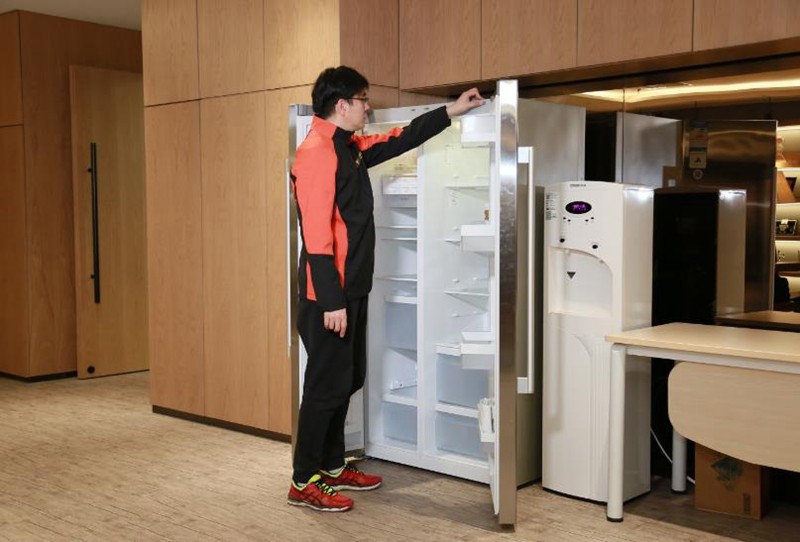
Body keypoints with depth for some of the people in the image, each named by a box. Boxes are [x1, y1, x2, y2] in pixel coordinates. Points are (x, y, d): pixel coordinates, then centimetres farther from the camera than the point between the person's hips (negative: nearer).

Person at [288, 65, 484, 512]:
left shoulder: (350, 148, 13)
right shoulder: (317, 152, -16)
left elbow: (400, 140, 27)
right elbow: (317, 234, -21)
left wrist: (451, 111, 27)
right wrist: (331, 302, -23)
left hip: (352, 289, 10)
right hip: (329, 294, -10)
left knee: (348, 380, 16)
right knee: (327, 384, -3)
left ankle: (333, 466, 28)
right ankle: (305, 482, 9)